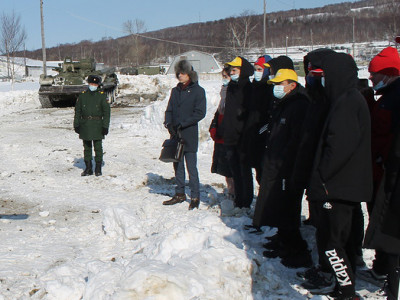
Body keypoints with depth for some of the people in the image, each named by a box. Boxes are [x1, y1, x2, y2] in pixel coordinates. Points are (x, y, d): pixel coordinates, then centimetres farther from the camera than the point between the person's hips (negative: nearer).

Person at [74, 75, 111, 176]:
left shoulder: (102, 96, 1)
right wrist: (76, 125, 6)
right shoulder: (82, 95, 8)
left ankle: (98, 169, 10)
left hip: (97, 125, -3)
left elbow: (106, 112, -1)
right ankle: (88, 168, 15)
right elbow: (77, 111, 11)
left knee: (98, 148, 0)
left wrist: (105, 126, -7)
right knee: (87, 148, 7)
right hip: (85, 125, 3)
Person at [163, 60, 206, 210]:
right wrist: (168, 123, -6)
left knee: (191, 167, -4)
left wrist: (182, 124, -17)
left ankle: (195, 197, 3)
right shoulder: (176, 90, 13)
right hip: (175, 135, 6)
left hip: (189, 135, -6)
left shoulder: (198, 91, -5)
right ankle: (180, 194, 22)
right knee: (178, 165, 12)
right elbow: (169, 110, 14)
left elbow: (200, 113, -11)